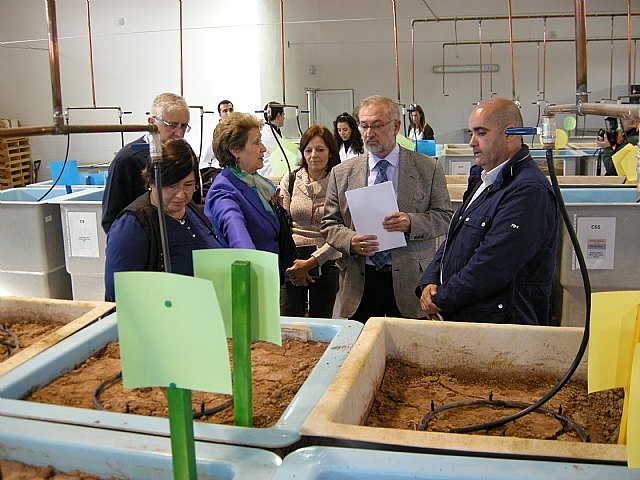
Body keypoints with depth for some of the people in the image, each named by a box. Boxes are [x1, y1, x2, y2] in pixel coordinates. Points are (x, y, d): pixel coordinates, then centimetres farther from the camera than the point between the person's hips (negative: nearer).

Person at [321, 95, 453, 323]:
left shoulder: (428, 168, 2)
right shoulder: (342, 173, 7)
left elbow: (445, 217, 1)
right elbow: (329, 224, 7)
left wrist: (411, 222, -17)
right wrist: (350, 241, -13)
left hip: (410, 281, -1)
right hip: (359, 281, 1)